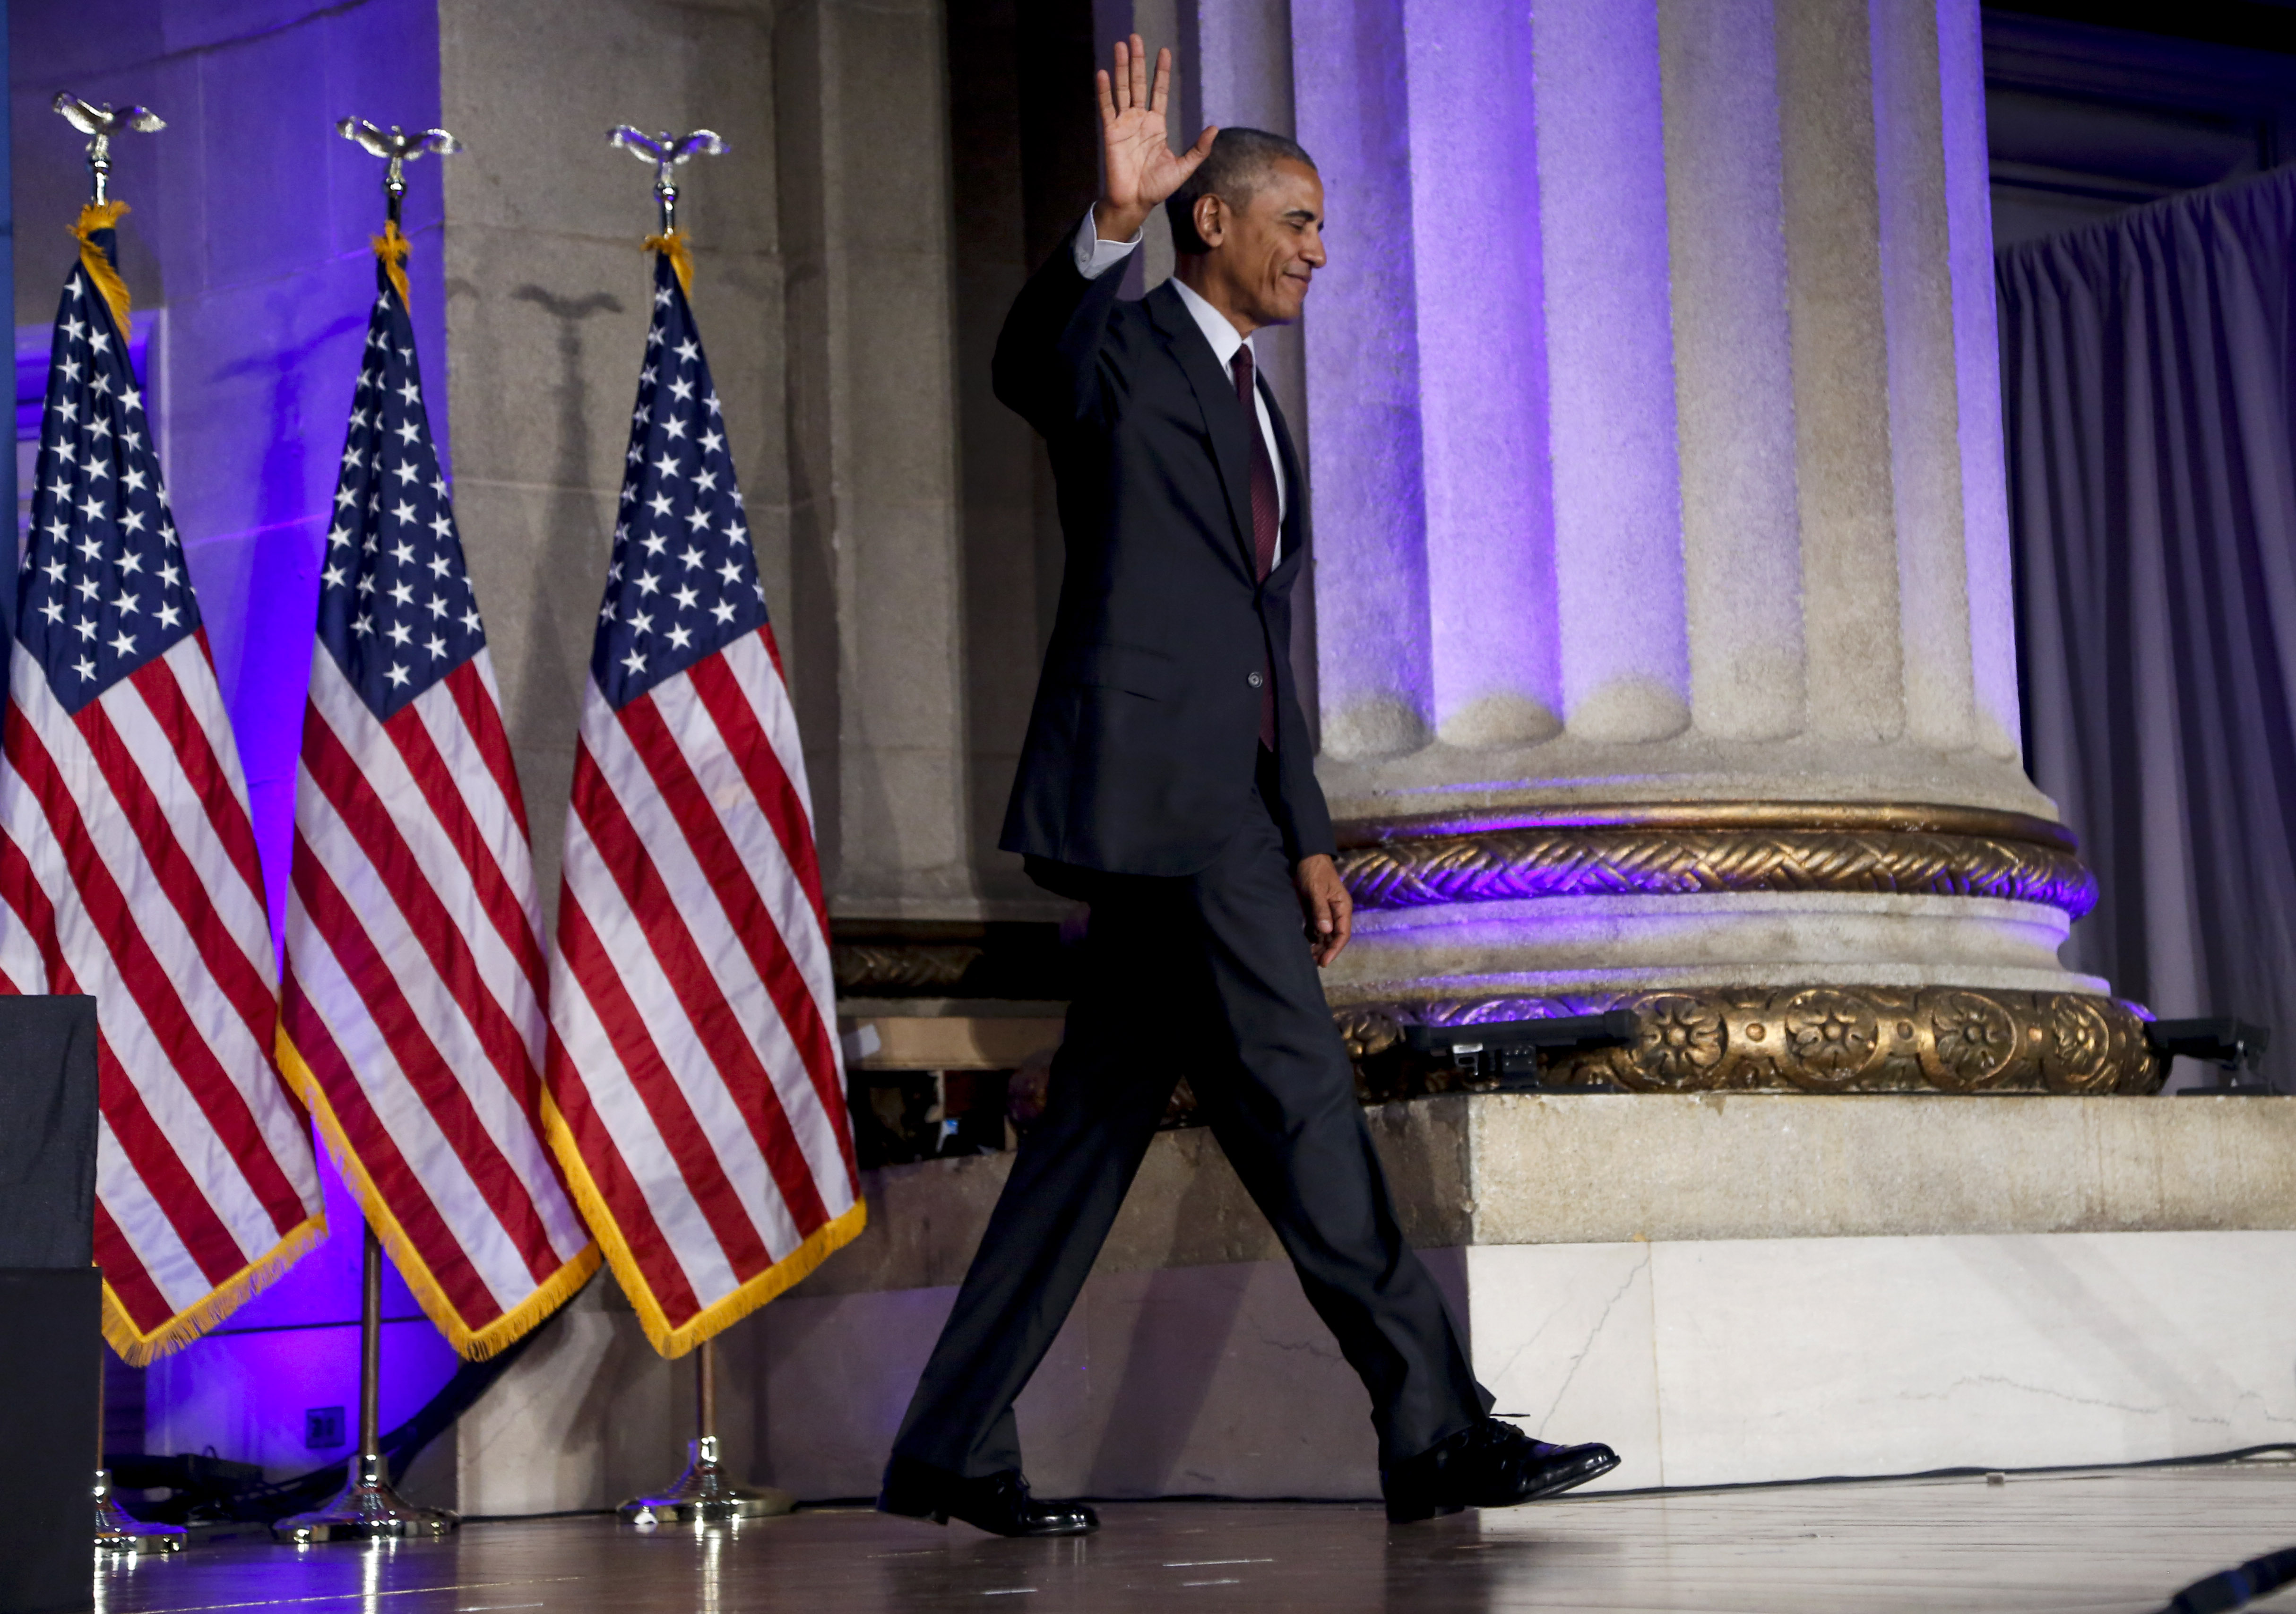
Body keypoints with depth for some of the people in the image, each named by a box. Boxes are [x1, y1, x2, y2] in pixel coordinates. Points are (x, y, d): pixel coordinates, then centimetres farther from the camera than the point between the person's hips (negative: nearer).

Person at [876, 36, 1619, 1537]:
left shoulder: (1261, 412, 26)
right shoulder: (1124, 354, 0)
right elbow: (1032, 362, -26)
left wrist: (1308, 838, 20)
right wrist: (1108, 223, -41)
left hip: (1224, 804, 9)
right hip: (1155, 786, -9)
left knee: (1099, 1125, 8)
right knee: (1298, 1091, -11)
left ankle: (955, 1451, 12)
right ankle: (1437, 1428, -9)